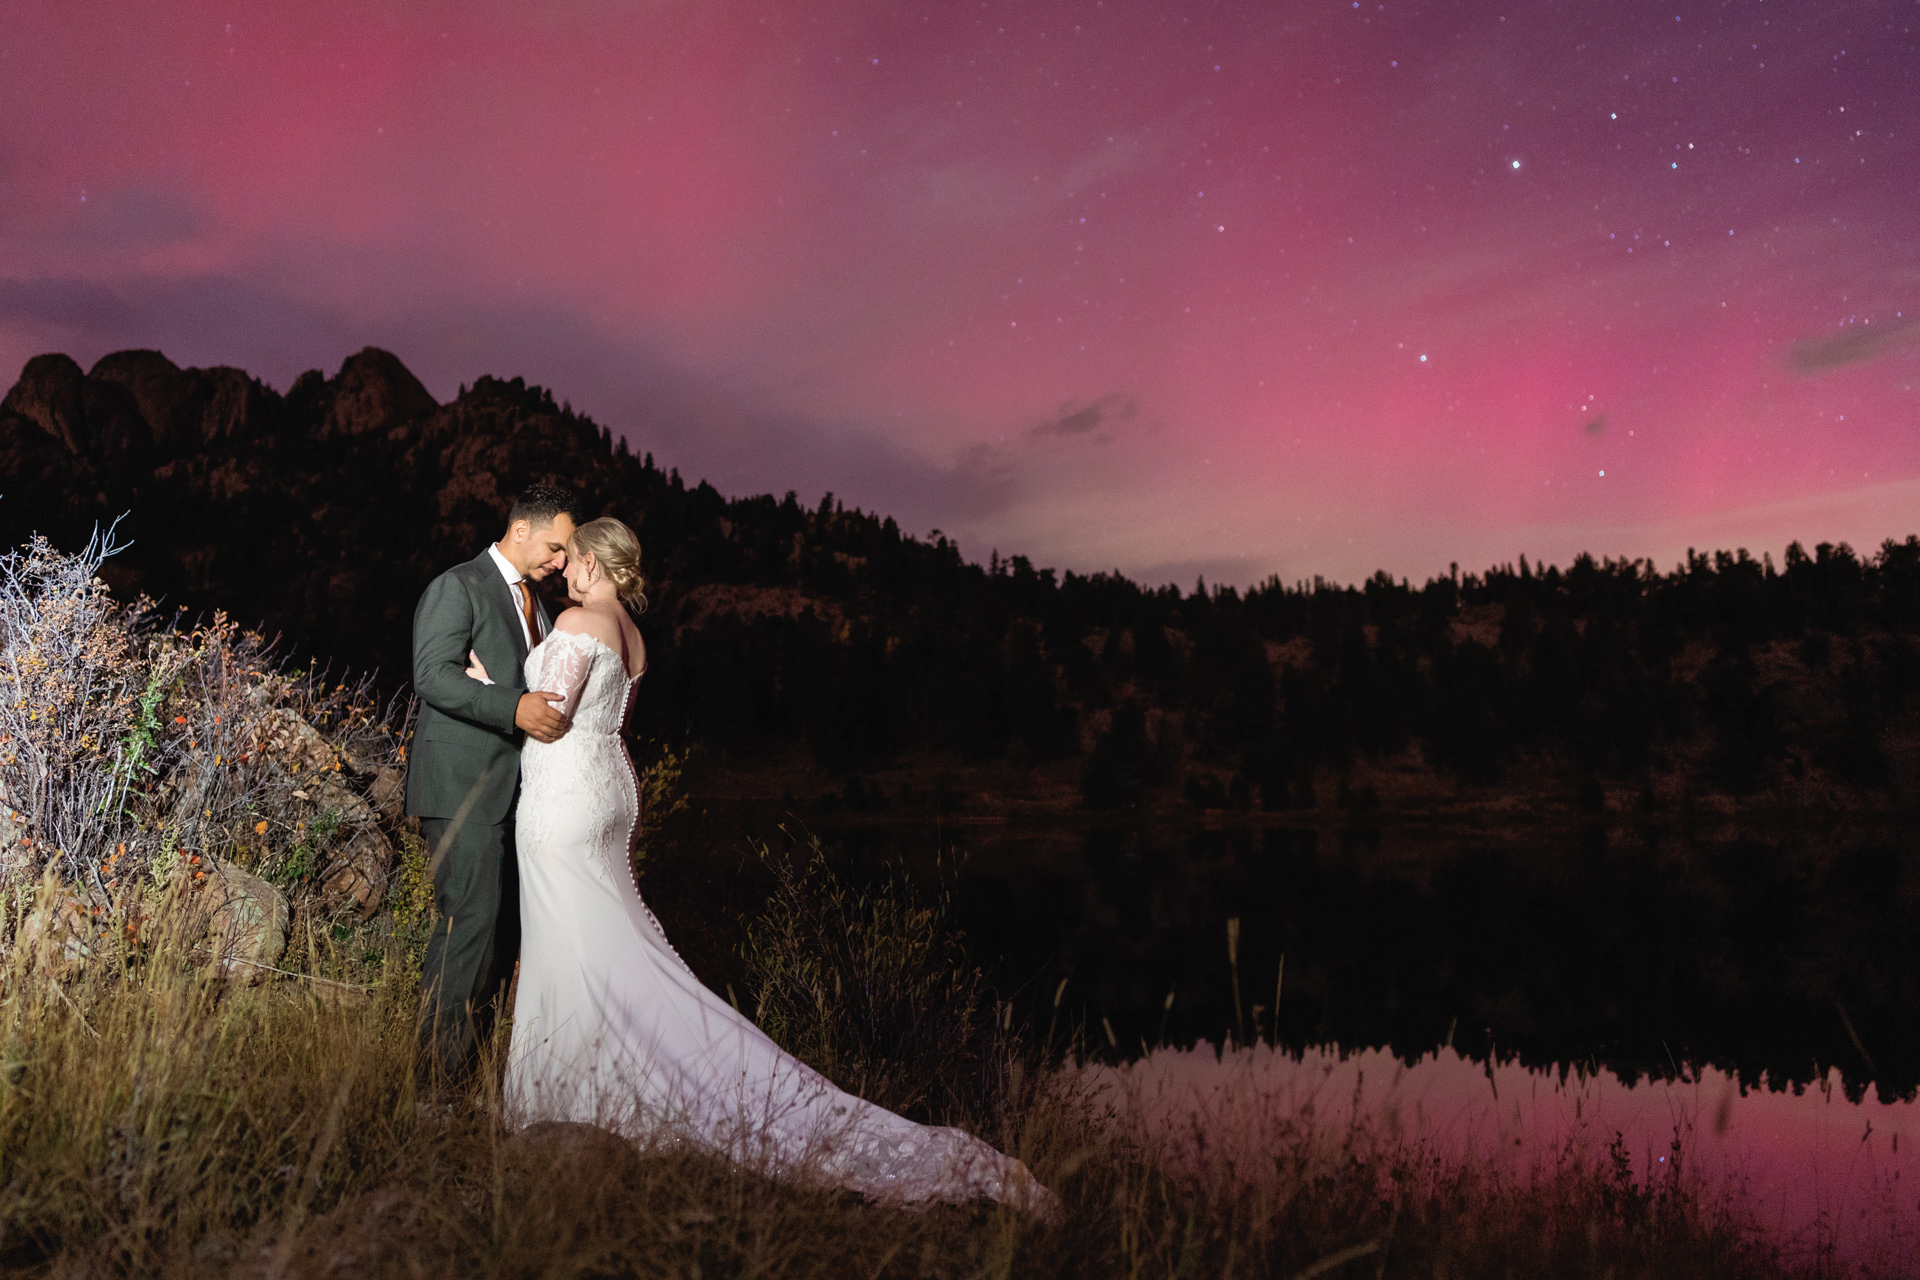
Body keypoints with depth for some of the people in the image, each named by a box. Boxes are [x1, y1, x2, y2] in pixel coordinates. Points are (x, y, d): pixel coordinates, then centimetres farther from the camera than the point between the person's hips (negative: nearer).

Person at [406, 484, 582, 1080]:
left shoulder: (533, 600, 19)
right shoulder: (457, 588, -8)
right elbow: (434, 676, -19)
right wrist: (515, 709, -29)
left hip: (513, 784, 9)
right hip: (462, 785, -8)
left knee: (508, 919, 8)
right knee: (474, 917, -11)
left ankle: (477, 1050, 16)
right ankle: (437, 1066, -2)